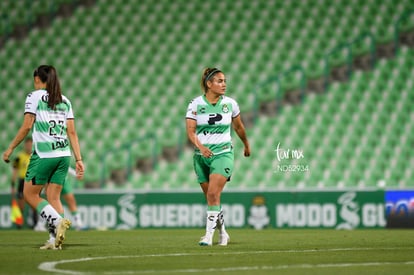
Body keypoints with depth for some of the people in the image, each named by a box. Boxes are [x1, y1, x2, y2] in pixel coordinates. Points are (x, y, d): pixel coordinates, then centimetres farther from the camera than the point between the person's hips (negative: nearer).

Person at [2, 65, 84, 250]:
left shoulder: (34, 97, -1)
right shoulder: (65, 101, 15)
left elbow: (26, 127, -8)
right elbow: (72, 132, 11)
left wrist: (10, 149, 0)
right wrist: (79, 160, 10)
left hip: (43, 155, -6)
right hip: (64, 155, 6)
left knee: (30, 194, 4)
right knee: (53, 197, 8)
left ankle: (57, 221, -15)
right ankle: (55, 239, -3)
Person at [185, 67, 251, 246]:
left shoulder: (230, 104, 0)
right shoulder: (195, 104, -4)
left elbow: (238, 127, 17)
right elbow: (190, 131, -11)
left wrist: (246, 145, 30)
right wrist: (200, 146, -28)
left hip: (223, 153, -1)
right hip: (201, 156, 1)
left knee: (213, 194, -18)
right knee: (210, 196, 8)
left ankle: (209, 235, -18)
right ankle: (222, 233, 26)